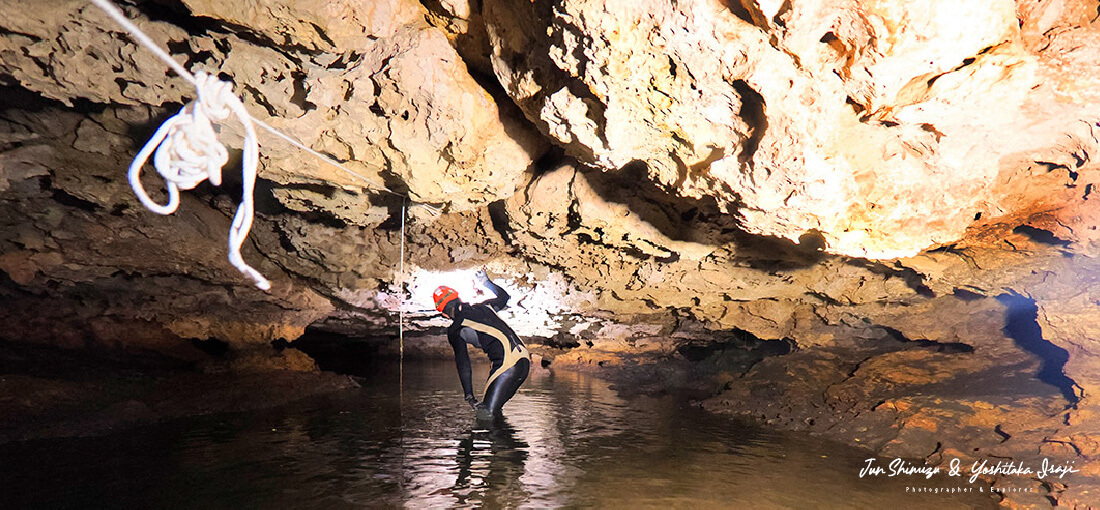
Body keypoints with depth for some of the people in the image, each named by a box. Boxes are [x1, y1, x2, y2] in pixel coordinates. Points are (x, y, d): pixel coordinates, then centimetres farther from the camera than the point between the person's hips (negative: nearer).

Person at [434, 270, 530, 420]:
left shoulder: (455, 330, 2)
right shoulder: (483, 307, 18)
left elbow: (463, 364, 2)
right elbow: (504, 297, 38)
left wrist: (469, 396, 6)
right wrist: (487, 282, 49)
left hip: (507, 362, -7)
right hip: (525, 359, 7)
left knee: (486, 413, -6)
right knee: (495, 409, 19)